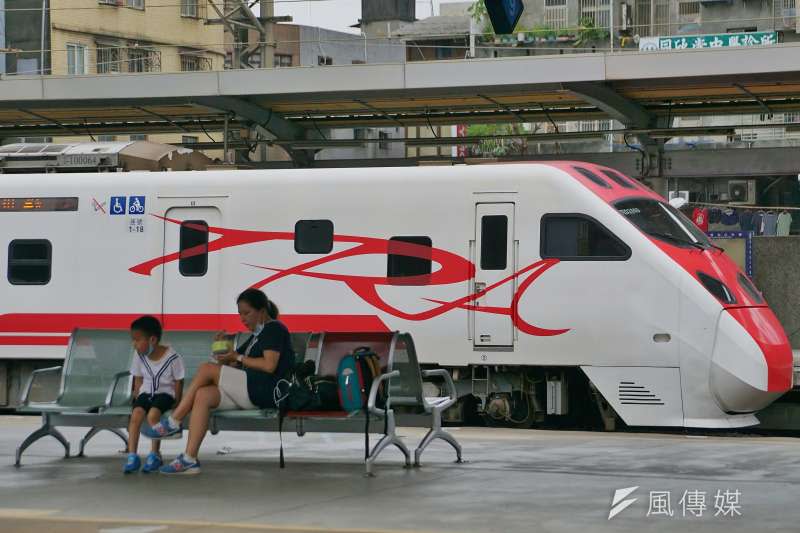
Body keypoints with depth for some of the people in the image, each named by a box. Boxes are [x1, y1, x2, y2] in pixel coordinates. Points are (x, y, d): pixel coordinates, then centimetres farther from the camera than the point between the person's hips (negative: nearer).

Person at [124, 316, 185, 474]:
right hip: (146, 392, 4)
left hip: (165, 393, -4)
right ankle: (132, 456, -28)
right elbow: (138, 380, 11)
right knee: (136, 413, -27)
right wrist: (137, 399, 0)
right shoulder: (140, 357, 0)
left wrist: (175, 404, -10)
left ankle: (154, 454, -18)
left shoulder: (172, 358, -14)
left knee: (153, 414, -33)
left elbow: (178, 382, -6)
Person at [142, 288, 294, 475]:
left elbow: (269, 365, -16)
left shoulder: (275, 329, -1)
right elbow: (234, 367, 24)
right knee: (203, 395, -15)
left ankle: (173, 422, -10)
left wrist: (238, 358, -8)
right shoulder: (258, 335, 29)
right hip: (249, 393, 9)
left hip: (264, 391, -9)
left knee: (207, 369, -16)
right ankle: (189, 459, -23)